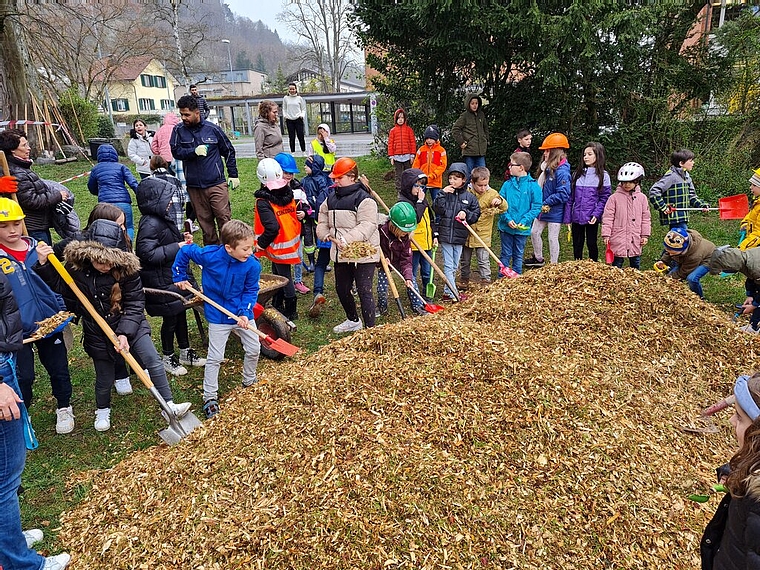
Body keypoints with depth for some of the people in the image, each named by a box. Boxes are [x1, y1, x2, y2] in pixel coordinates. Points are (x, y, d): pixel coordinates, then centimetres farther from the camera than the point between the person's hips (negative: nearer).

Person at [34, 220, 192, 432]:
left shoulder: (126, 267, -20)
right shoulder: (76, 265, -14)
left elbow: (135, 303, -16)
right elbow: (60, 287, 2)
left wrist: (125, 333, -23)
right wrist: (43, 264, -12)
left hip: (130, 325, -1)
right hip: (97, 332, 1)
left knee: (154, 363, -7)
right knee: (105, 377, 13)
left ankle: (169, 406, 8)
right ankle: (102, 410, 44)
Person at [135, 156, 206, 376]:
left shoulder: (166, 217, 6)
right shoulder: (150, 223, -23)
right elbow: (148, 253, -29)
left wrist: (182, 239, 3)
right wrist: (177, 247, -26)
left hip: (175, 274, 9)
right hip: (161, 280, -9)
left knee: (180, 311, 18)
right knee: (171, 317, 5)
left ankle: (185, 352, 35)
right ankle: (168, 358, 26)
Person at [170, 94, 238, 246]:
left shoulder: (212, 128, 1)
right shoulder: (178, 130, 5)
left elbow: (229, 151, 9)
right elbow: (176, 151, -3)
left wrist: (233, 175, 7)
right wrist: (194, 151, -20)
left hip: (216, 184, -2)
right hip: (194, 186, 2)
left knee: (224, 218, -5)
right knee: (205, 222, 8)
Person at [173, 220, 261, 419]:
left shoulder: (253, 264, -18)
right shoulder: (209, 256, -22)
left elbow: (251, 290, -8)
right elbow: (184, 252, -4)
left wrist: (245, 312, -20)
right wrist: (180, 277, 2)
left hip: (242, 314, 2)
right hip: (218, 316, -2)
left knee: (253, 350, 13)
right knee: (215, 357, 4)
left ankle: (249, 383, 39)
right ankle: (210, 397, 18)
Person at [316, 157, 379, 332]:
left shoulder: (364, 199, -14)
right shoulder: (331, 199, 10)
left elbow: (367, 225, -24)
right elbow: (322, 221, 16)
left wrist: (347, 240, -34)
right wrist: (325, 234, -5)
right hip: (340, 254, 8)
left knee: (364, 291, -5)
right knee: (341, 289, 19)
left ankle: (370, 328, 5)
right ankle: (353, 321, 40)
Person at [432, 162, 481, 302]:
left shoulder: (470, 197, 3)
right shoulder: (446, 193, 0)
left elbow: (476, 214, 4)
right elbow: (437, 209, -11)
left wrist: (466, 215, -14)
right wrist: (442, 194, -16)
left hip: (460, 236, 2)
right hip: (445, 235, -2)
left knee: (454, 266, 12)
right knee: (448, 265, -3)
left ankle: (448, 291, 24)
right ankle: (453, 294, 0)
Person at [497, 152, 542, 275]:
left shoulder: (533, 185, -7)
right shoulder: (507, 184, 0)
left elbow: (536, 207, -7)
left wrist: (524, 221, -19)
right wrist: (507, 219, -15)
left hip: (522, 229, -1)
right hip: (506, 226, 1)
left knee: (518, 255, 13)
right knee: (505, 254, 10)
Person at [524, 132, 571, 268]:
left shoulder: (562, 171, -23)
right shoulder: (548, 168, 5)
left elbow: (563, 194, -26)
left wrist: (547, 202, -19)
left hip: (555, 212, -9)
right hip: (544, 209, 9)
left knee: (553, 238, 2)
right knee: (534, 232, 17)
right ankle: (538, 258, 36)